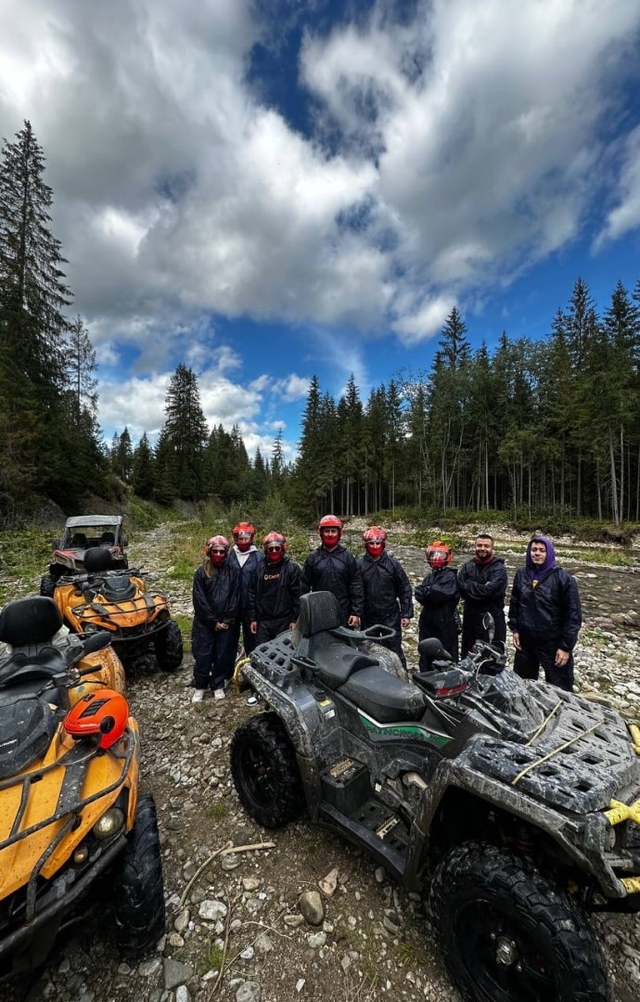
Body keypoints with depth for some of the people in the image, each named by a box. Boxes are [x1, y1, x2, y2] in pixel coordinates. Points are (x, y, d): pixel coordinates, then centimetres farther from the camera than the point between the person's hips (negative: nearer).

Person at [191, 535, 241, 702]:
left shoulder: (233, 570, -2)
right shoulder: (201, 572, -4)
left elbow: (235, 597, -3)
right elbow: (199, 600, -6)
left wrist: (228, 621, -8)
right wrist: (213, 621, -9)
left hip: (227, 622, 1)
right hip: (205, 622, 0)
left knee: (223, 655, 8)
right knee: (202, 655, 5)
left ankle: (218, 685, 28)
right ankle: (200, 686, 25)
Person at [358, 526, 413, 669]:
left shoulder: (392, 563, -3)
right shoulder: (359, 565, -4)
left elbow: (404, 589, 0)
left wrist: (406, 614, -3)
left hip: (391, 617, -1)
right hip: (368, 618, 1)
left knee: (395, 650, 6)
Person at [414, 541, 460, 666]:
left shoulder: (450, 576, -8)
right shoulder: (429, 576, 14)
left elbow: (441, 593, -23)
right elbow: (419, 595, 2)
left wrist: (425, 591, -11)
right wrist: (430, 593, -16)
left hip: (445, 622, -7)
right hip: (428, 621, 7)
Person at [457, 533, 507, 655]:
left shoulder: (499, 568, -5)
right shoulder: (468, 566, 8)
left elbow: (491, 590, -19)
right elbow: (460, 587, -6)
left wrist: (470, 587, -9)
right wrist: (482, 588, -16)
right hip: (470, 619, 5)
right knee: (467, 657, 16)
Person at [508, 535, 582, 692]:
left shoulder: (563, 578, -12)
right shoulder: (521, 574, 1)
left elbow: (573, 615, -11)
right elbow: (514, 603, 10)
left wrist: (566, 646, -12)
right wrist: (515, 629, 4)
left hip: (553, 644, -4)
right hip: (525, 641, 4)